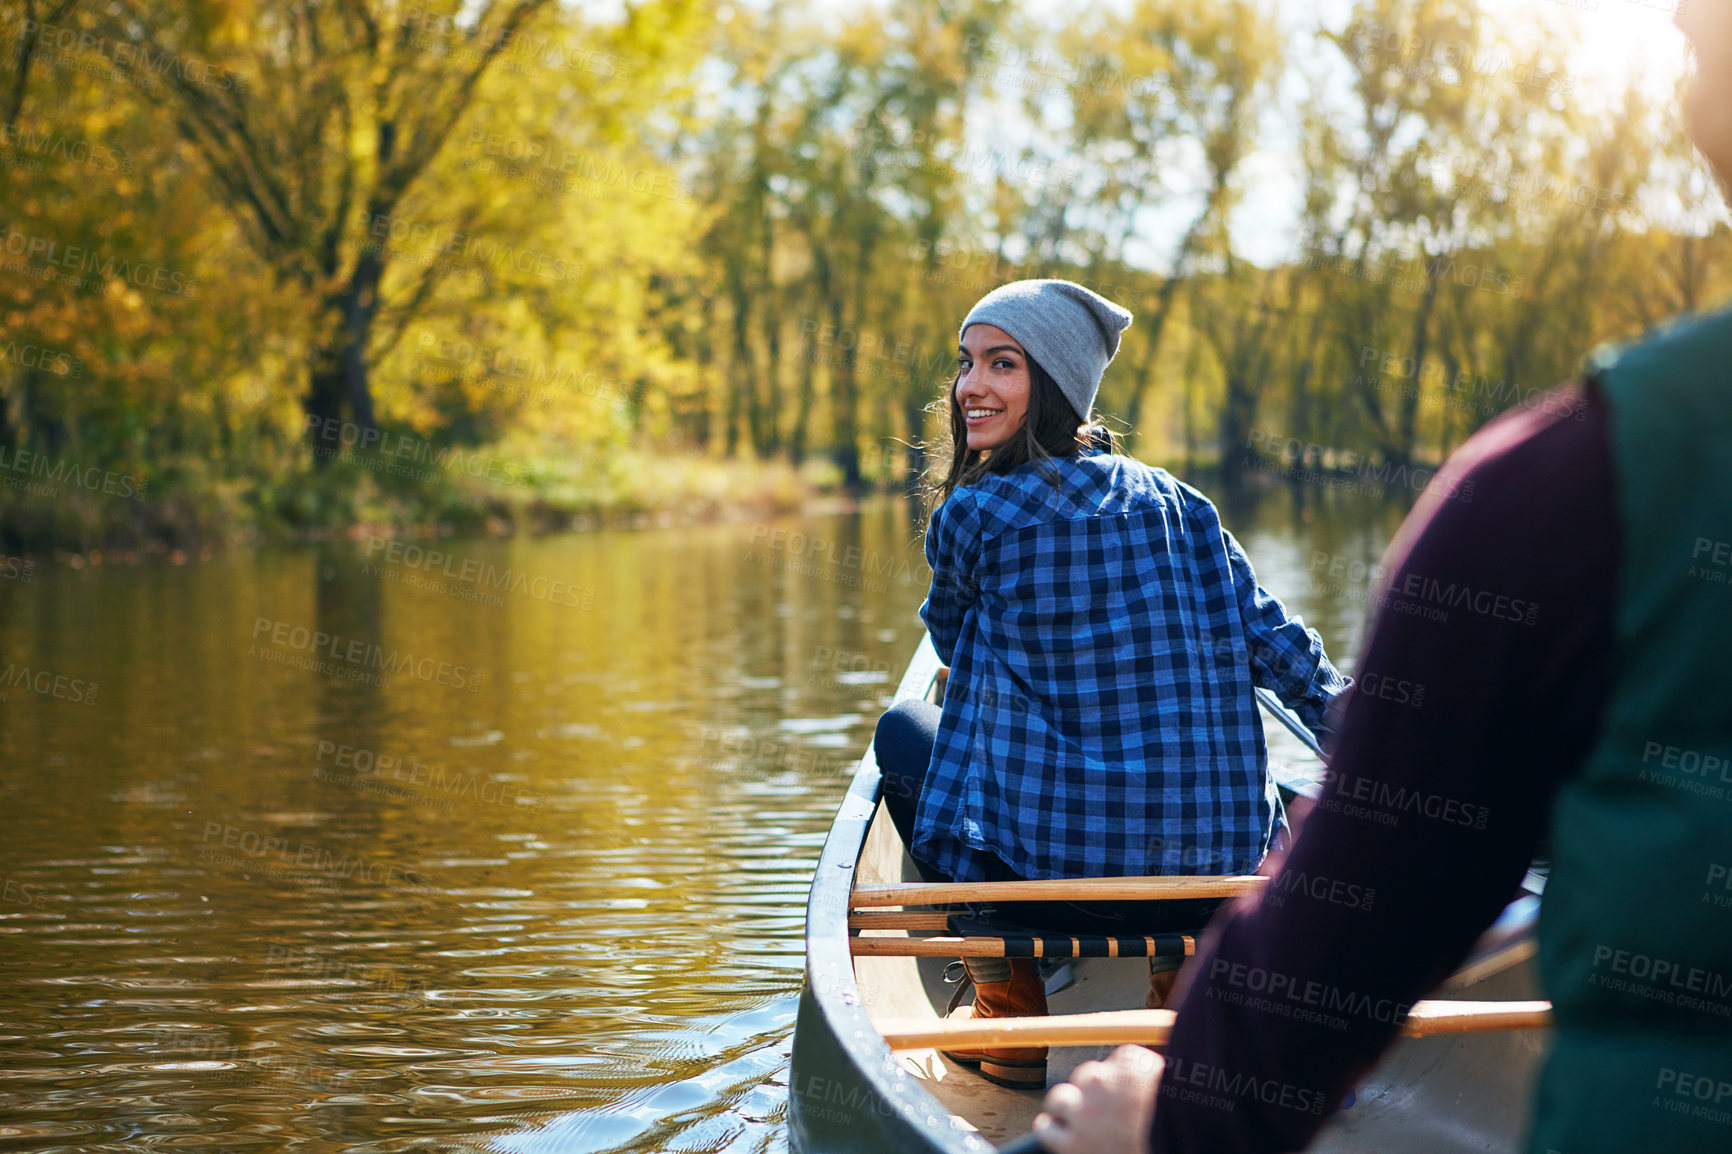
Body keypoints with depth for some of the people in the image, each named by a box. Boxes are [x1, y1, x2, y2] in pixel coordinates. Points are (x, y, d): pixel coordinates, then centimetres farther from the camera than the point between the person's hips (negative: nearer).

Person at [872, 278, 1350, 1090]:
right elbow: (1282, 649, 10)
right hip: (1216, 879, 5)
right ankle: (1183, 973, 22)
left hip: (1056, 877, -5)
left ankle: (1008, 1005, 14)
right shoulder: (1177, 503, 7)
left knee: (904, 729, 22)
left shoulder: (970, 516, -5)